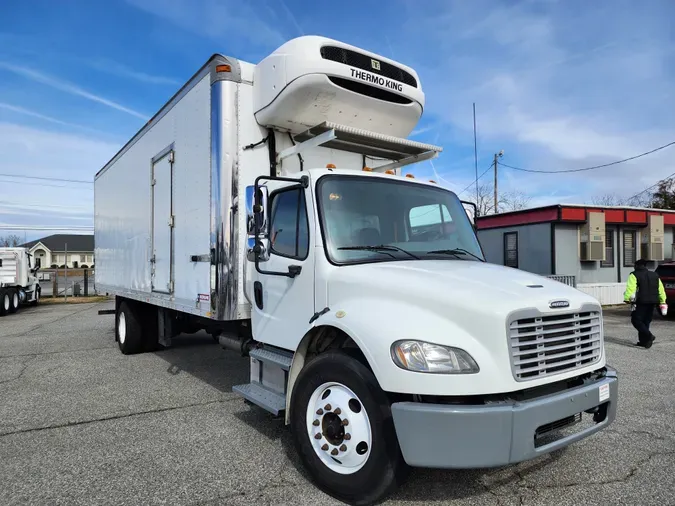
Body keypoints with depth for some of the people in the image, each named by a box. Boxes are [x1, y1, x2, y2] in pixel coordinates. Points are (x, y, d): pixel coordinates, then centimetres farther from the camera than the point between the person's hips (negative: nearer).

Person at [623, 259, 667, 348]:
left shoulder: (634, 275, -5)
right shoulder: (655, 275, 15)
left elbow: (630, 288, -19)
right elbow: (661, 290, 17)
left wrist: (627, 299, -21)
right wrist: (662, 301, 20)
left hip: (641, 302, -7)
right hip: (652, 302, 7)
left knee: (636, 320, -2)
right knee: (646, 321, 14)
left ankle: (648, 336, -20)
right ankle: (643, 341, 16)